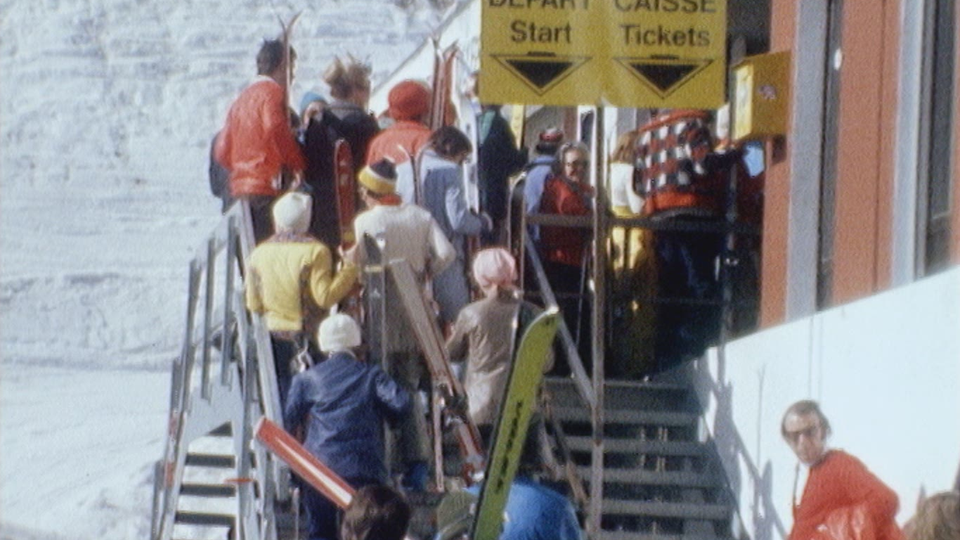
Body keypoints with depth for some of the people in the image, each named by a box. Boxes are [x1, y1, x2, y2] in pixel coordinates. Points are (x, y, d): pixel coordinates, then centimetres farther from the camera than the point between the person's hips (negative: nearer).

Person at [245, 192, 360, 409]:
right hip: (309, 337, -4)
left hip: (275, 336, 4)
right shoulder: (315, 251, -11)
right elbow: (325, 297, -16)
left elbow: (253, 305, 5)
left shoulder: (258, 254, 2)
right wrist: (349, 271, -6)